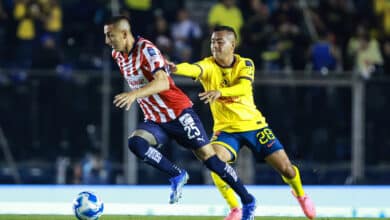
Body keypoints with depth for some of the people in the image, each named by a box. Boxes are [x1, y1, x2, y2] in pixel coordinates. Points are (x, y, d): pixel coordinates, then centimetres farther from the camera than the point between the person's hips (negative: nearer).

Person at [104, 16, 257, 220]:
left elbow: (163, 82, -35)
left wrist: (134, 94, -47)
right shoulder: (118, 54, 3)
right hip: (154, 120, 7)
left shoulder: (146, 50, -20)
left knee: (208, 157, -5)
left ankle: (248, 201, 9)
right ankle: (177, 176, -8)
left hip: (179, 114, -6)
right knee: (135, 142, -24)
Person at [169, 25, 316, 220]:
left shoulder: (245, 64, -8)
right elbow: (194, 69, -36)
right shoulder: (208, 65, -11)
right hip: (225, 129, -1)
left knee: (285, 168, -1)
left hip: (253, 124, 1)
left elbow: (243, 88, -28)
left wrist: (220, 92, -47)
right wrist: (176, 68, -59)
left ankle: (300, 195, 35)